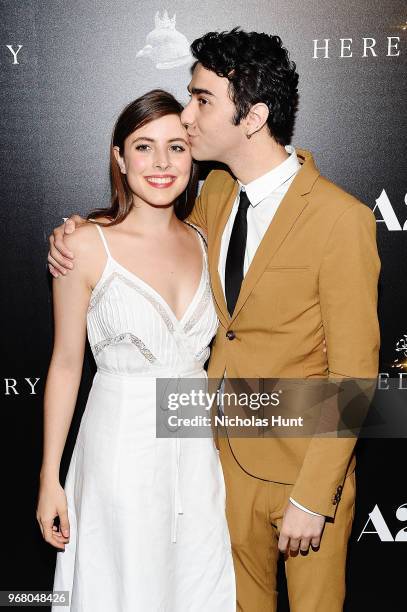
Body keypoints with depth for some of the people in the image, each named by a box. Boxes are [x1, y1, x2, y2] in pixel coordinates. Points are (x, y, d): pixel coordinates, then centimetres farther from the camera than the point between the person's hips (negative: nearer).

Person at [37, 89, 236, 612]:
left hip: (197, 448, 4)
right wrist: (50, 478, -4)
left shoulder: (202, 242, 3)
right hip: (122, 446, -4)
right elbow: (66, 363, -6)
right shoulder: (87, 244, -10)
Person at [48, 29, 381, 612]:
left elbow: (353, 372, -19)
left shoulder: (341, 219, -22)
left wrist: (313, 497, -17)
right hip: (228, 449, 6)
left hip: (303, 465, -5)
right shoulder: (216, 192, -2)